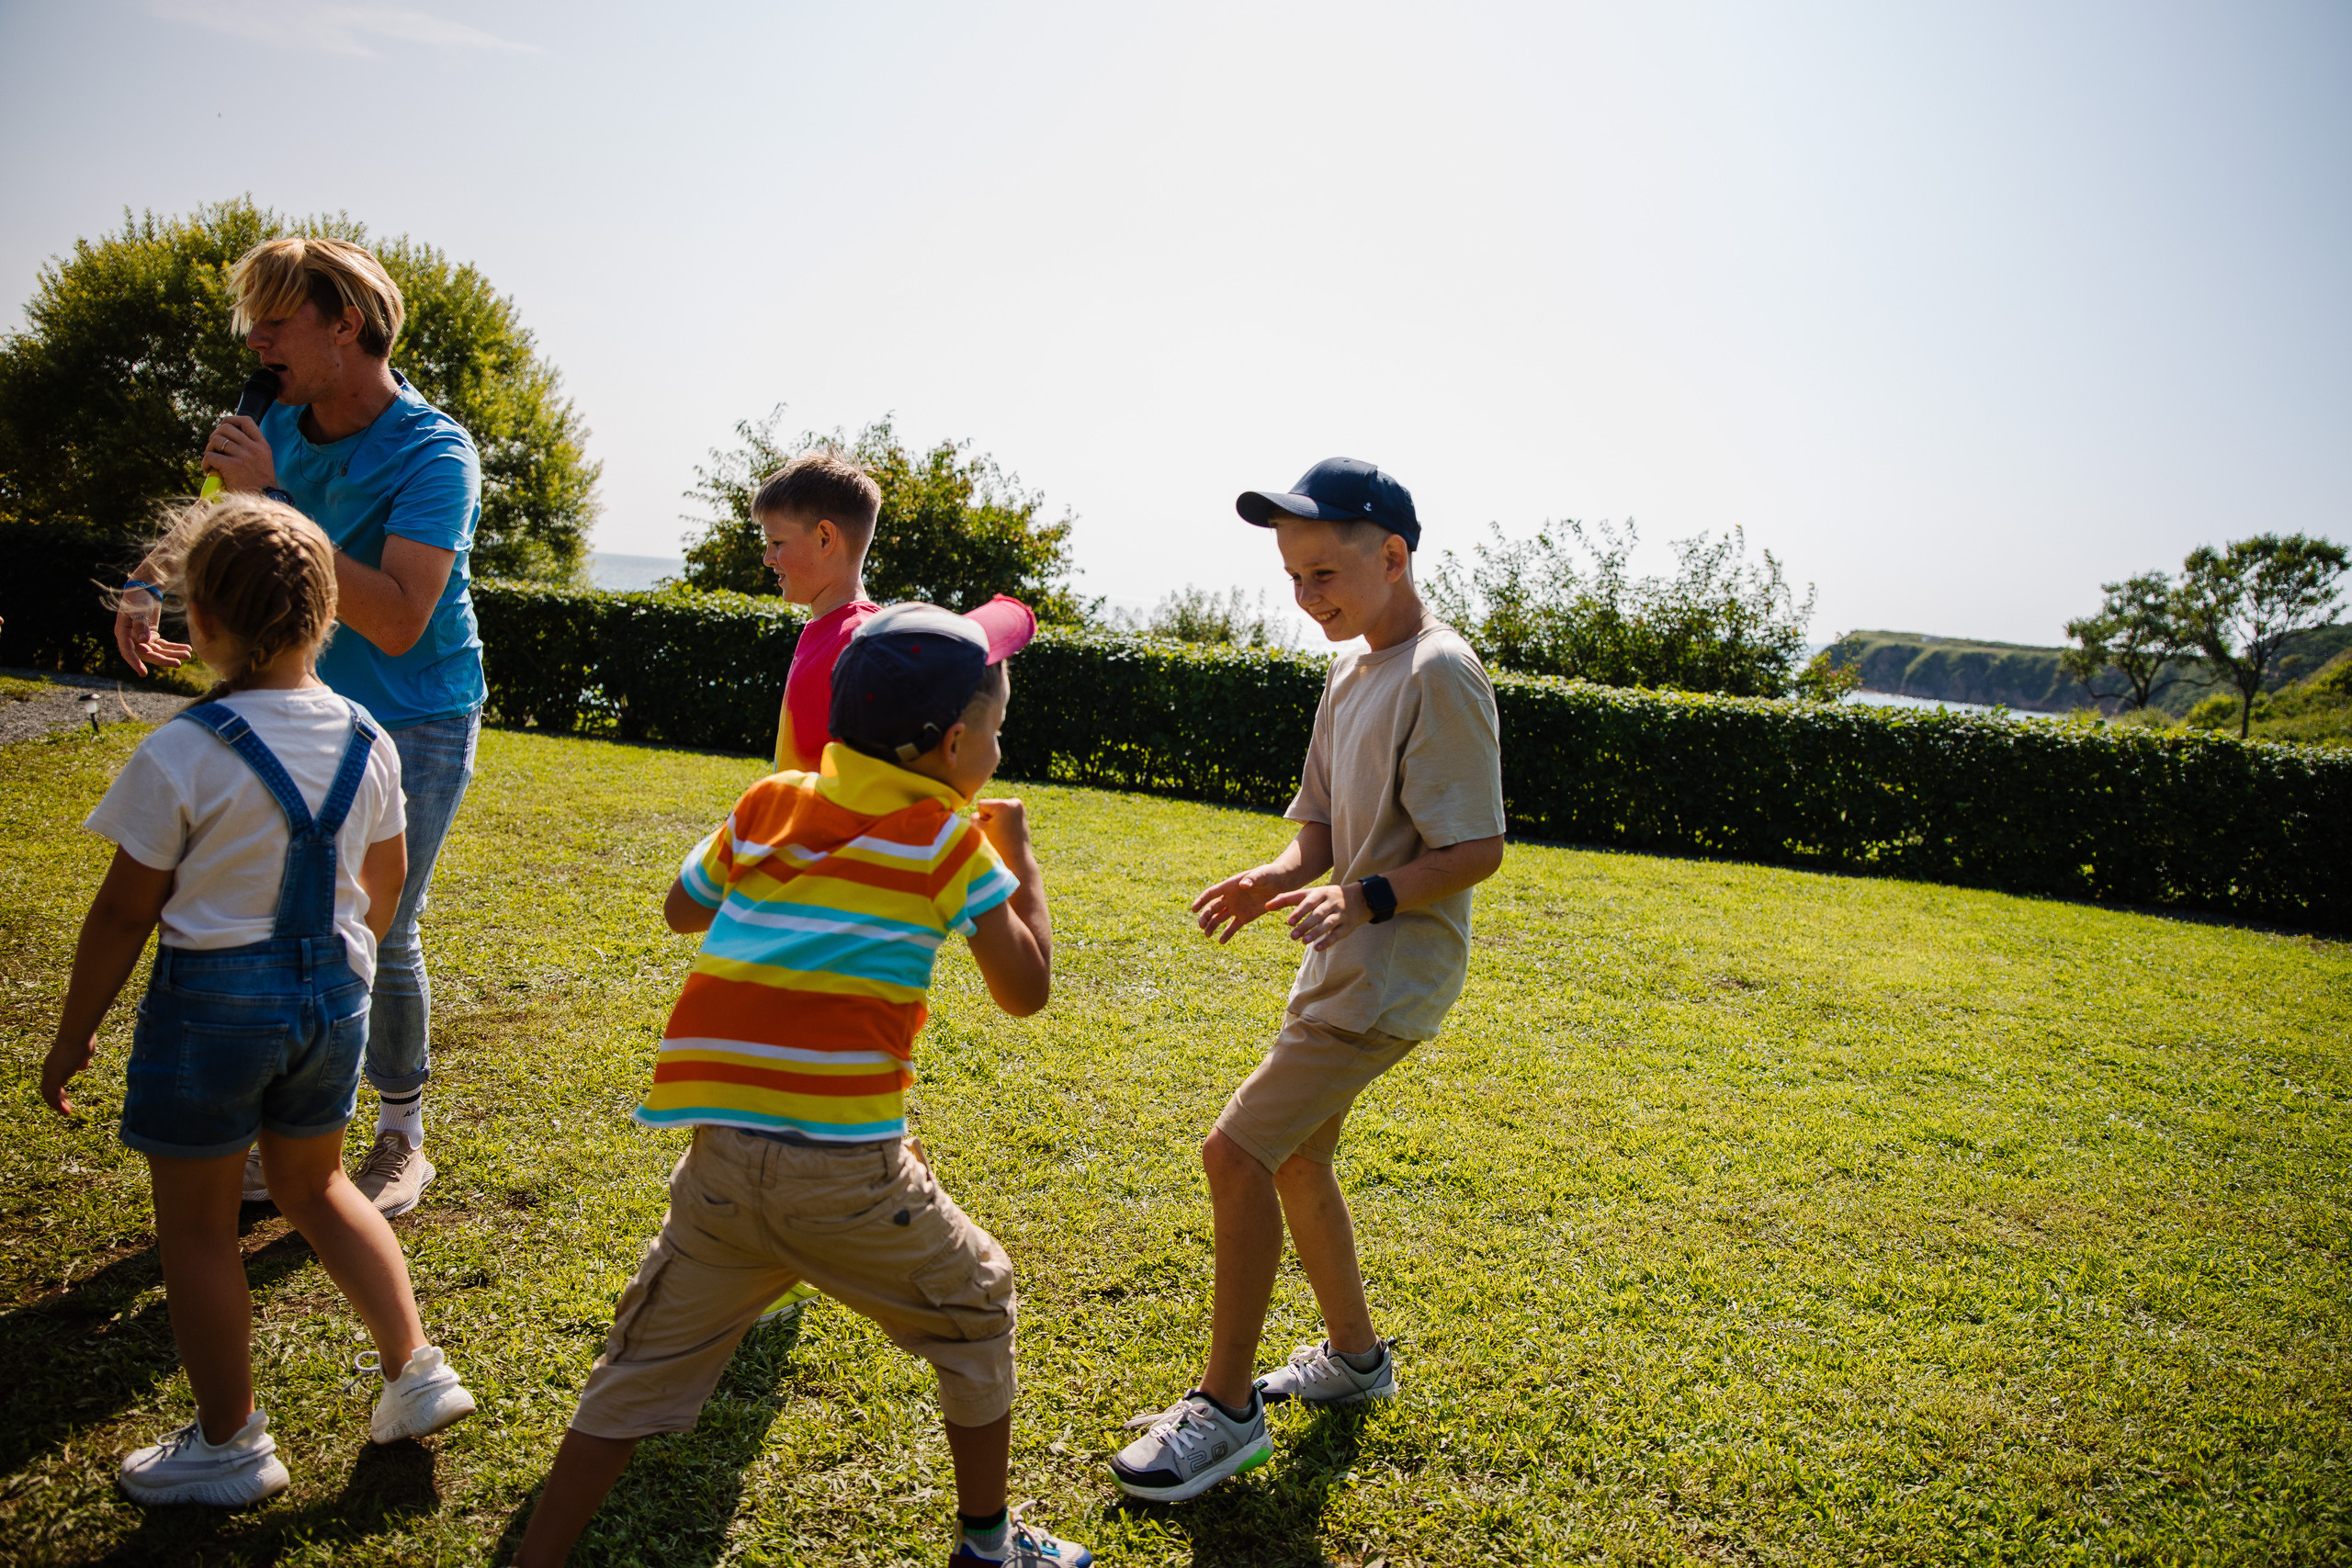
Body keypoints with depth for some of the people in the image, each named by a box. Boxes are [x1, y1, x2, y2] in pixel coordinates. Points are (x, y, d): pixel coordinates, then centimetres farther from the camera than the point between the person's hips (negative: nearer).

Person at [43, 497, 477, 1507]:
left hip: (213, 1000, -5)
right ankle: (415, 1368, 24)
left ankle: (229, 1444, 25)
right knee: (315, 1186, 25)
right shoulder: (365, 741, -1)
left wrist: (72, 1037, 2)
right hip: (333, 992, 6)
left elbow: (124, 914, -11)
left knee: (196, 1225, 12)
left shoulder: (180, 756, -17)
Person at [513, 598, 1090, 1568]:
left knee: (646, 1368, 18)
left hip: (720, 1155, 4)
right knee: (974, 1310, 20)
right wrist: (1017, 851, 12)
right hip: (845, 1168, -4)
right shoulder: (948, 842, -1)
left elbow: (681, 910, 27)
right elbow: (1026, 988, 1)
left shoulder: (768, 804, 12)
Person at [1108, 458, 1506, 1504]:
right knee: (1295, 1153, 19)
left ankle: (1228, 1408, 2)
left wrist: (1367, 897, -32)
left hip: (1396, 968, -9)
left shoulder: (1440, 674, -18)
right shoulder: (1349, 669, 10)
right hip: (1343, 961, 10)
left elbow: (1478, 849, -20)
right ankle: (1354, 1357, 39)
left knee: (1237, 1149, -12)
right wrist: (1277, 878, -9)